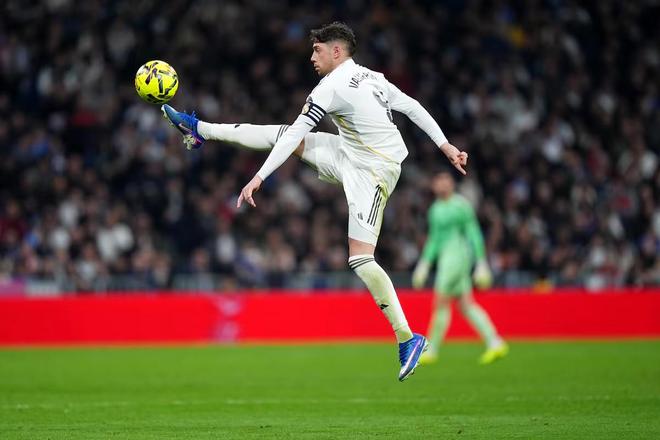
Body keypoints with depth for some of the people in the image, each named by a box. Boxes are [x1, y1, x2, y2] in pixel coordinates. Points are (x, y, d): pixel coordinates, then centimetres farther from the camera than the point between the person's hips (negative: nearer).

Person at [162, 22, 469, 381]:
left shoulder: (331, 87, -17)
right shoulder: (373, 78, 8)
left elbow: (295, 135, -18)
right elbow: (413, 107, 9)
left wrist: (259, 178, -17)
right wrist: (445, 146, 12)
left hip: (371, 172, -10)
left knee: (360, 260, -14)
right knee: (282, 133, 12)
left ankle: (408, 339, -12)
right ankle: (199, 129, 25)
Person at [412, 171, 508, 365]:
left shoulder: (460, 205, -8)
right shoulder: (436, 208, 17)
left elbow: (474, 234, -10)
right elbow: (434, 239, 24)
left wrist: (482, 263, -13)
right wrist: (424, 263, 21)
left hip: (457, 253, -9)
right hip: (446, 256, 9)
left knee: (441, 303, -7)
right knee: (466, 305, 4)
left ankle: (431, 350, -2)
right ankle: (495, 343, 1)